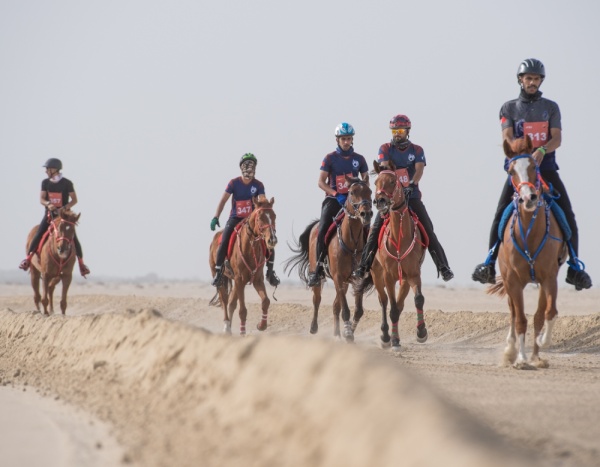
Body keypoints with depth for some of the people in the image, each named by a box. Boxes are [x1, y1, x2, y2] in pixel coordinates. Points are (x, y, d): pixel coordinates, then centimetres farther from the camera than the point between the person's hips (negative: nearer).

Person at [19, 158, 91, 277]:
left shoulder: (67, 183, -7)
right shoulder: (45, 182, 2)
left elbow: (74, 200, -5)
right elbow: (41, 199, -1)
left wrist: (65, 207, -23)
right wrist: (48, 204, -24)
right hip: (49, 214, 2)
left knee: (73, 238, -8)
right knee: (38, 235, -12)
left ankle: (81, 263, 4)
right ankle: (28, 258, -4)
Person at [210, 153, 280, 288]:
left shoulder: (258, 185, -1)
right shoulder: (234, 183, -5)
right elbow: (223, 200, -8)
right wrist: (216, 217, -19)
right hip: (235, 219, -2)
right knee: (223, 242, -22)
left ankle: (270, 272, 7)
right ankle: (218, 272, -8)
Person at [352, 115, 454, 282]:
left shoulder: (417, 150, 6)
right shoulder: (385, 149, 5)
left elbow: (419, 169, -11)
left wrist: (412, 184, -31)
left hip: (412, 195, 0)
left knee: (428, 230, -7)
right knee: (376, 229, -12)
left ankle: (443, 266, -7)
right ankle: (363, 266, -9)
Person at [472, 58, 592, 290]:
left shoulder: (551, 107, 11)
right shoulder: (509, 108, 9)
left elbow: (557, 138, -1)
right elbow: (507, 137, -5)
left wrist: (541, 151, -22)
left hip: (546, 166, 1)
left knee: (567, 215, -10)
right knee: (501, 214, -16)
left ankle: (575, 266, -6)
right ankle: (489, 264, -14)